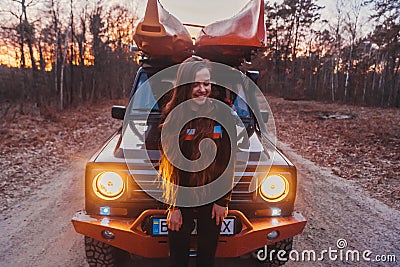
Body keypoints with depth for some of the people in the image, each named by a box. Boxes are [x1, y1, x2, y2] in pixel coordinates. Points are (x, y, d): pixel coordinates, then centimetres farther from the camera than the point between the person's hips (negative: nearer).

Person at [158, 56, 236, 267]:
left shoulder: (222, 113, -7)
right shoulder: (172, 116, -8)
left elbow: (228, 160, -4)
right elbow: (169, 163, -9)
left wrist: (223, 201, -5)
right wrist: (173, 206, -10)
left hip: (213, 199, 1)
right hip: (182, 198, 0)